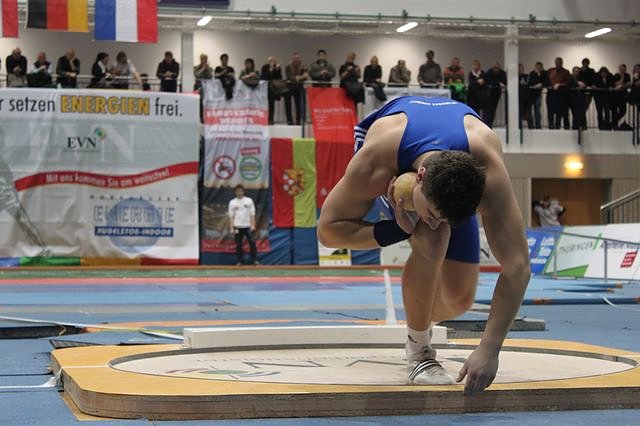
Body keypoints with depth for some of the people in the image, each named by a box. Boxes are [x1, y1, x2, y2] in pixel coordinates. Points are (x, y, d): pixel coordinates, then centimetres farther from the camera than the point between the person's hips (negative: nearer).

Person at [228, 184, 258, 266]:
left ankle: (254, 260, -1)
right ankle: (240, 261, 12)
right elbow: (231, 216, 5)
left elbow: (252, 214, 3)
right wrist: (231, 228, -1)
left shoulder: (249, 201, 3)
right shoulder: (232, 202, 4)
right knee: (238, 244, 4)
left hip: (248, 226, -1)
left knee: (252, 242, -8)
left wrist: (253, 225, -6)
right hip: (237, 227, 1)